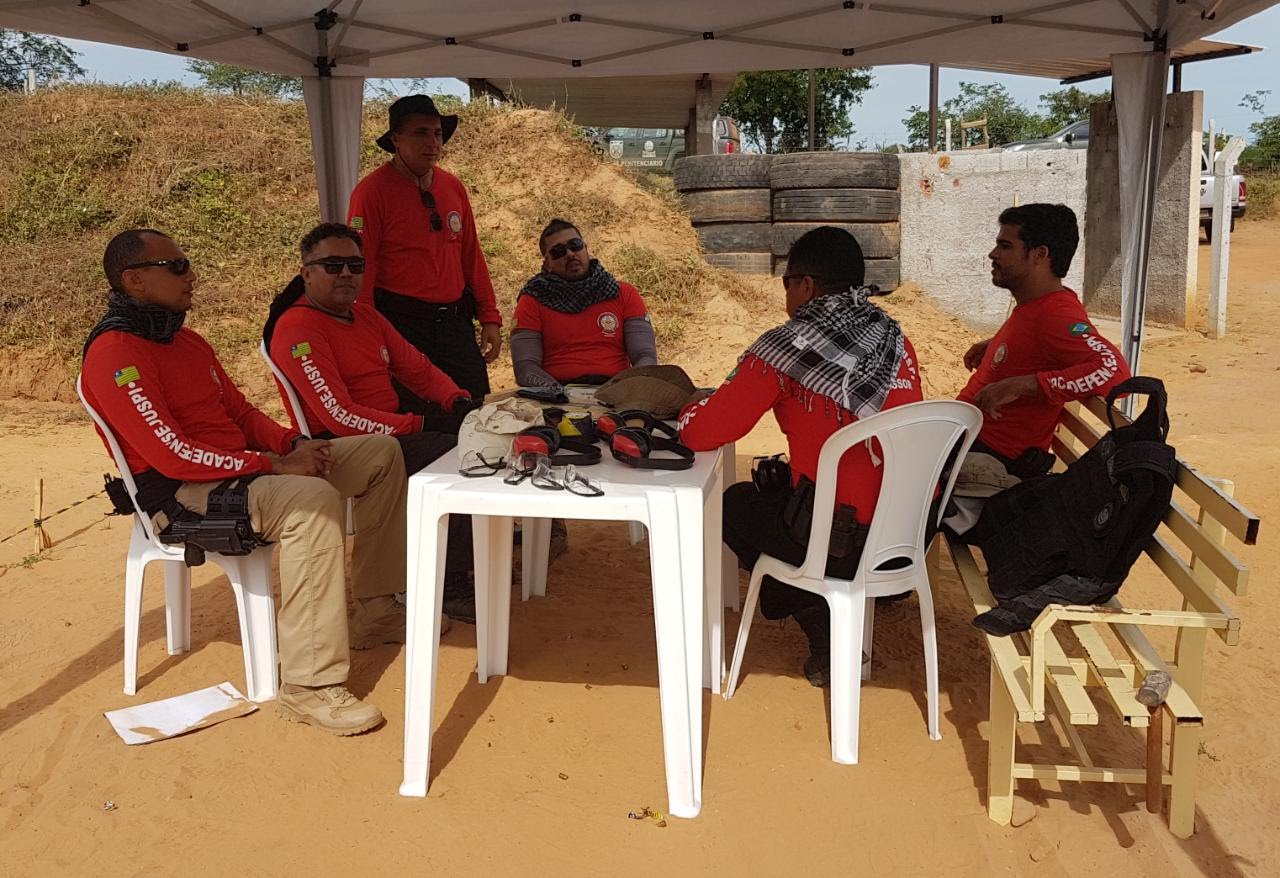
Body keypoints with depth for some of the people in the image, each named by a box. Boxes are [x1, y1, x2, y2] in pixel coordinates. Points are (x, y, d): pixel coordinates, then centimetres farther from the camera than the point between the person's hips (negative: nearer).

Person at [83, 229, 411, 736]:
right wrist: (274, 465, -22)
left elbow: (241, 413, 17)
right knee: (313, 499, -38)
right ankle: (309, 686, -34)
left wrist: (294, 444, -3)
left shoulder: (187, 342, 15)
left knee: (381, 452, 9)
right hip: (182, 492, -10)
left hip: (242, 467, 10)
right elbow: (172, 454, -23)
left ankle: (375, 608, 13)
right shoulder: (115, 353, -15)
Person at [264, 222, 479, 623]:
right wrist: (420, 425, -23)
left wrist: (459, 401, -3)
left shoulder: (364, 314, 13)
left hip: (396, 420, 9)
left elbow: (418, 368, 16)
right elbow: (340, 417, -23)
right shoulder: (297, 328, -15)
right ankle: (450, 588, -14)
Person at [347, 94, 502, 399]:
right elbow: (361, 267, -11)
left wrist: (490, 318, 11)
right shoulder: (372, 191, -7)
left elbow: (472, 256, 15)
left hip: (455, 323, 6)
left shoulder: (454, 187, 11)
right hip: (401, 325, -5)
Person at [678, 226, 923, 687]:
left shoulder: (783, 348, -13)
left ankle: (824, 630, 20)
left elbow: (700, 433, -12)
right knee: (775, 481, 30)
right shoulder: (895, 340, 4)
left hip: (842, 545, -6)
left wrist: (691, 408, 12)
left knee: (734, 505, 24)